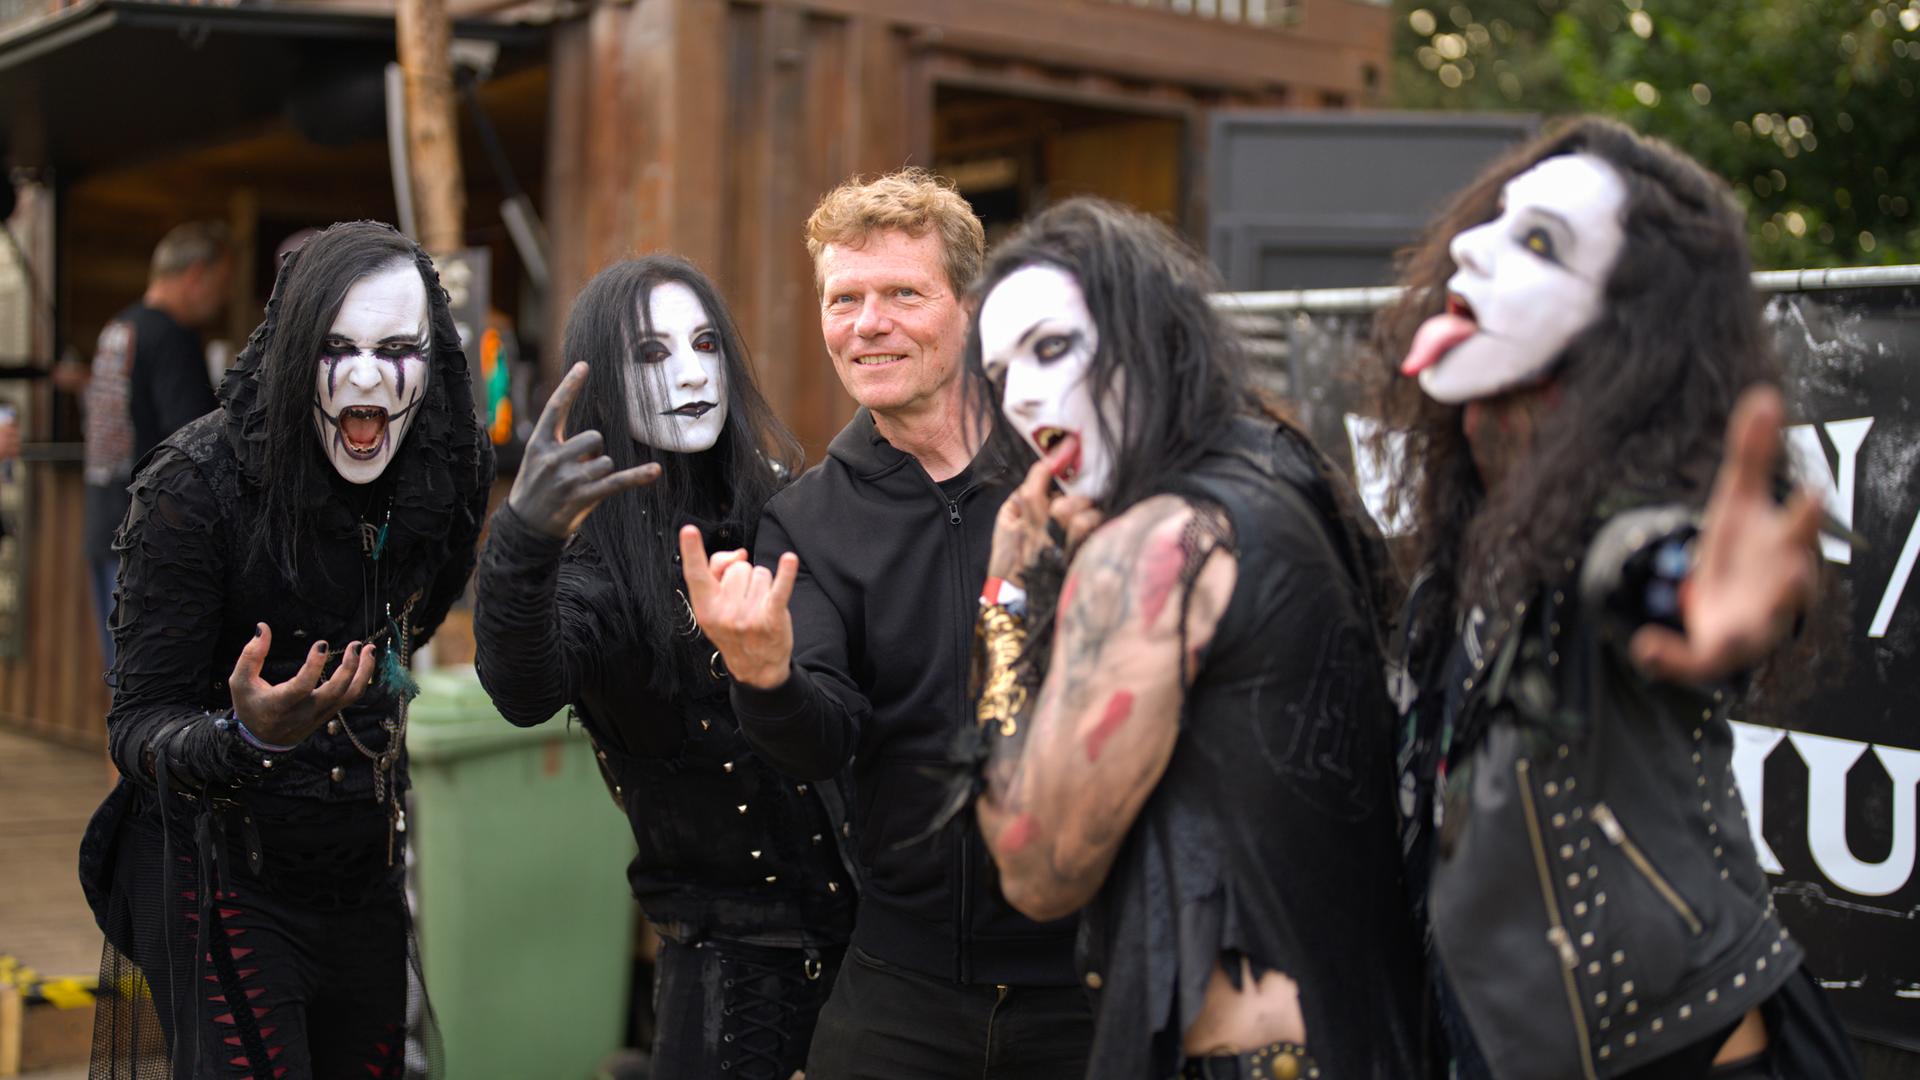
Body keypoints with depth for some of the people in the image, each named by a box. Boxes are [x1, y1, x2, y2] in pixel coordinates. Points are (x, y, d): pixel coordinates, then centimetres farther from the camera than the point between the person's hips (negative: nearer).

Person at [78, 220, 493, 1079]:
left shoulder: (449, 475, -6)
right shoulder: (196, 483, -21)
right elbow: (137, 727, -22)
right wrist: (247, 737, -40)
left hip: (362, 873, 5)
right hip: (220, 873, -5)